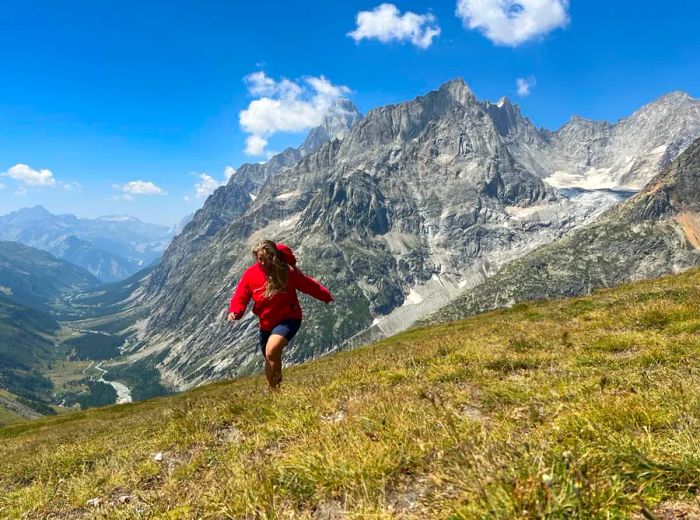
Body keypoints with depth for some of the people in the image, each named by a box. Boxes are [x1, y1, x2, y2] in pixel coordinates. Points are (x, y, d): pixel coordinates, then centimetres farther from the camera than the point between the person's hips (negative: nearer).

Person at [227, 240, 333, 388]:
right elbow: (241, 296, -8)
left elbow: (309, 285, -6)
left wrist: (326, 297, 5)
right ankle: (271, 389, 44)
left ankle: (277, 385, -6)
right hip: (266, 324, 5)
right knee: (269, 359, 19)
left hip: (288, 319, -4)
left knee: (271, 351, -29)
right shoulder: (250, 274, -10)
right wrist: (235, 311, -29)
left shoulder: (287, 271, -17)